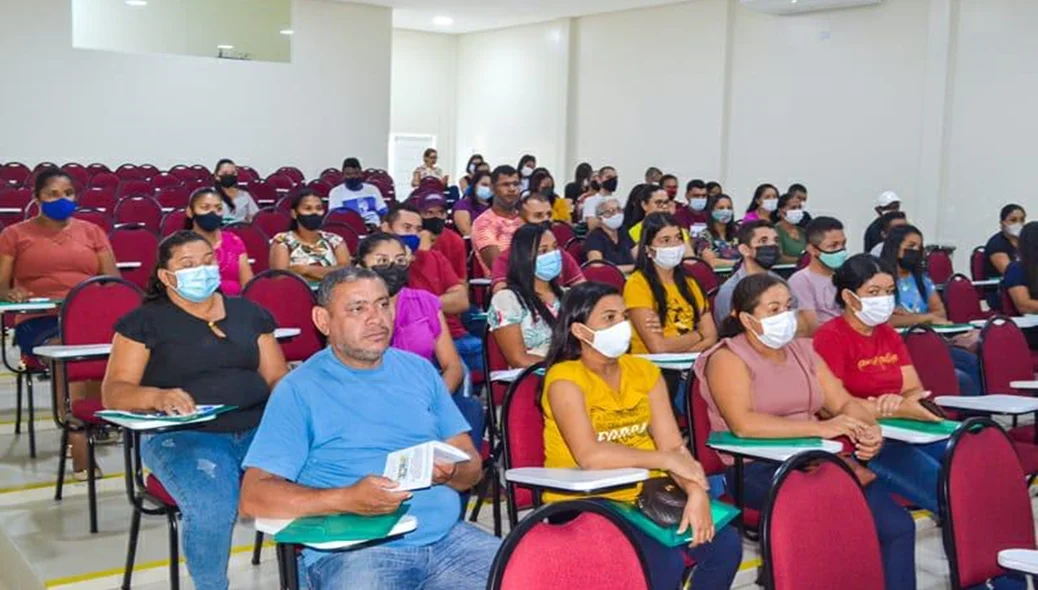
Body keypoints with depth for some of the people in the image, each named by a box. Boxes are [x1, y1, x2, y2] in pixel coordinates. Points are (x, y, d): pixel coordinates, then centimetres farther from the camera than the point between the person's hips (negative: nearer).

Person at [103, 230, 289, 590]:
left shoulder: (248, 312, 18)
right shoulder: (145, 321, 7)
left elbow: (277, 376, 16)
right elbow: (114, 392, 1)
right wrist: (157, 397, -21)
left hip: (259, 427, 3)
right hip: (183, 435, -3)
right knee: (212, 508, -34)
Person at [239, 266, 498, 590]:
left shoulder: (420, 371, 14)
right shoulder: (298, 391, 0)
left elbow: (472, 465, 15)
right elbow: (254, 496, -7)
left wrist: (449, 472, -9)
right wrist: (348, 499, -20)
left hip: (448, 537, 4)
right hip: (352, 550, -4)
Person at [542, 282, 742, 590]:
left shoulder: (645, 371, 7)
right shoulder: (564, 379, -11)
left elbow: (673, 445, -1)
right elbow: (589, 455, -23)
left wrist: (697, 492, -19)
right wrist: (666, 460, -17)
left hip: (645, 496, 6)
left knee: (725, 544, -11)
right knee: (664, 560, -25)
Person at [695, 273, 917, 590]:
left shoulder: (802, 350, 15)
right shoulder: (728, 358, -6)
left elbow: (844, 403, 11)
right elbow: (743, 424, -21)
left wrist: (867, 429, -13)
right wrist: (820, 427, -24)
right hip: (756, 469, -6)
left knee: (898, 525, -12)